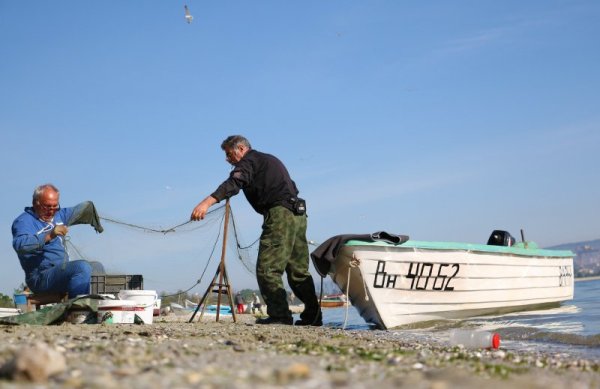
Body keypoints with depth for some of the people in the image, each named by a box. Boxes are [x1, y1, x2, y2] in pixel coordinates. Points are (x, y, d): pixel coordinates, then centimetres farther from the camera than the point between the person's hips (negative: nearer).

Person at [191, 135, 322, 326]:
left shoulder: (249, 160, 0)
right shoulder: (270, 159, 28)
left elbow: (234, 183, -19)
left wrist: (207, 202, -32)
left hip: (280, 214, -9)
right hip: (298, 214, 9)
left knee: (267, 269, -9)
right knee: (299, 271, 13)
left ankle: (280, 315, -13)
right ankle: (312, 316, 14)